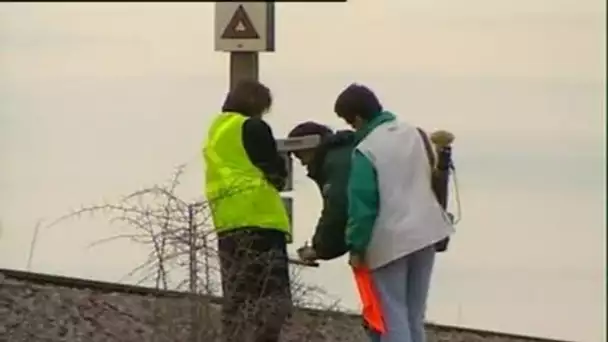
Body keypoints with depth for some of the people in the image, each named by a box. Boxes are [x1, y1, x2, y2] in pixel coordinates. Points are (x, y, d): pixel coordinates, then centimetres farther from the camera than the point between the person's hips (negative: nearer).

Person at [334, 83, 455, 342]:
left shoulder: (366, 151, -16)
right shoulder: (411, 133, 7)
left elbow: (361, 204, -15)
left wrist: (356, 247, -8)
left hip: (390, 241, -7)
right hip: (424, 232, 7)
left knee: (392, 315, -2)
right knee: (415, 313, 14)